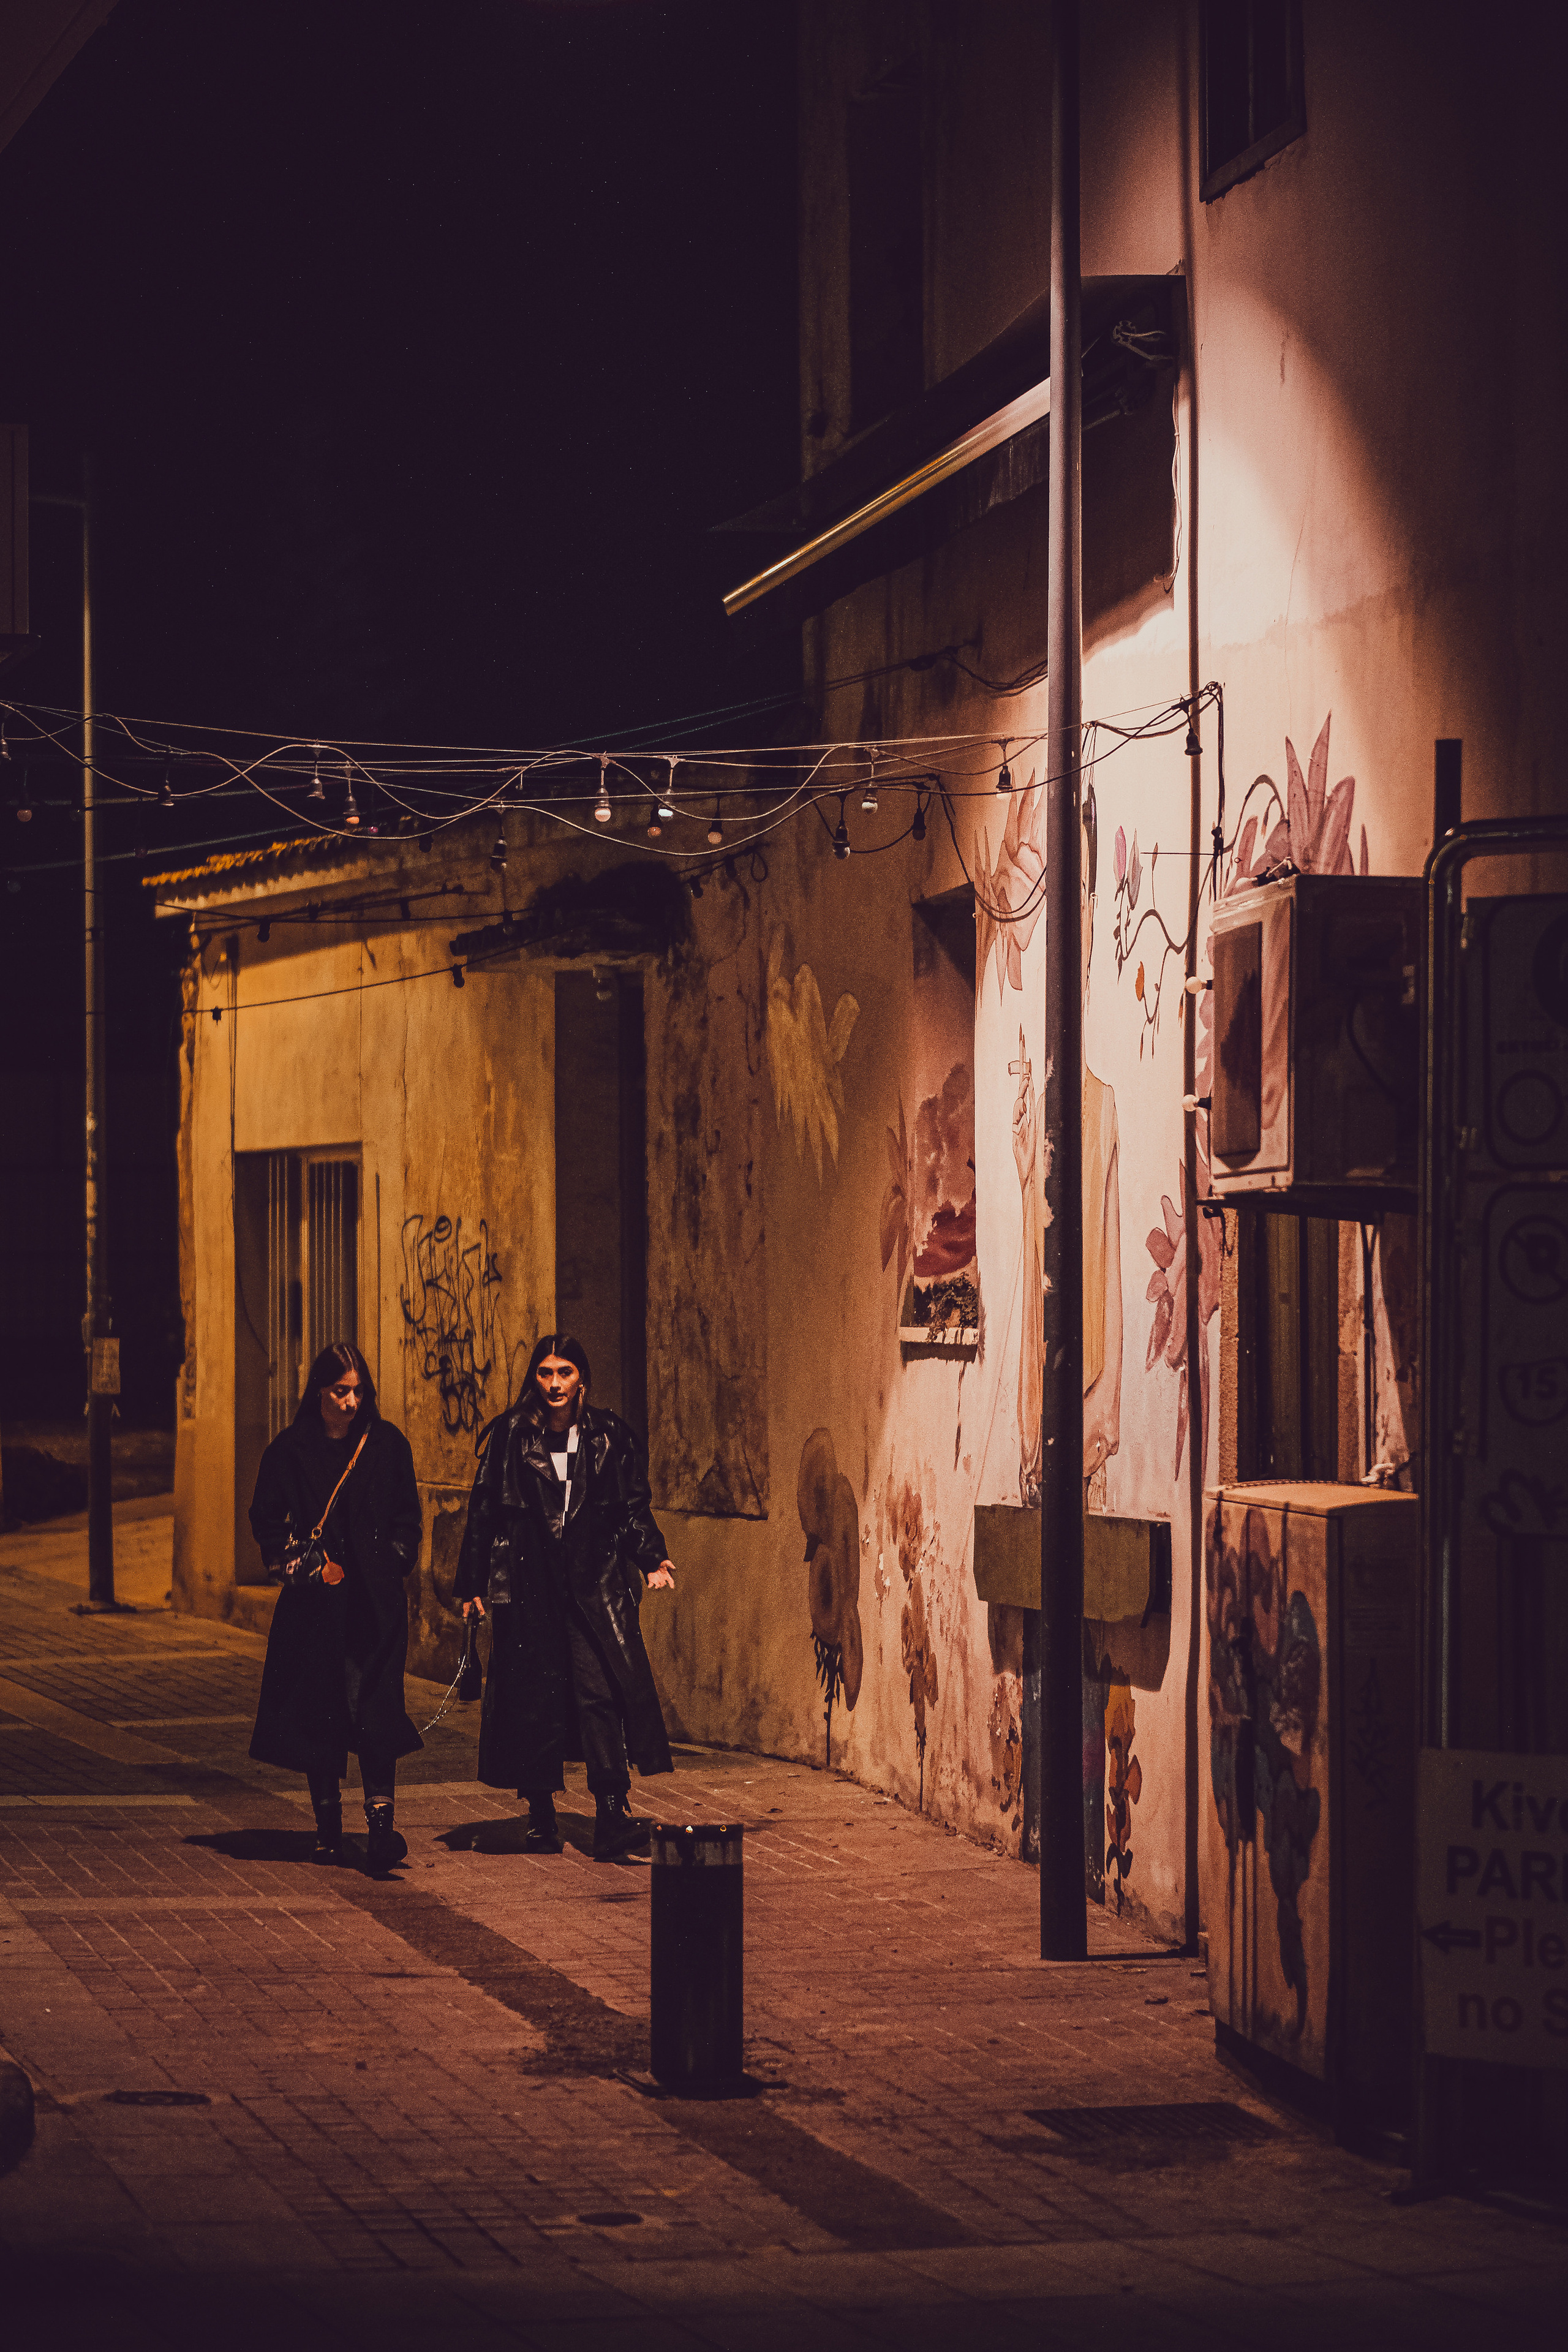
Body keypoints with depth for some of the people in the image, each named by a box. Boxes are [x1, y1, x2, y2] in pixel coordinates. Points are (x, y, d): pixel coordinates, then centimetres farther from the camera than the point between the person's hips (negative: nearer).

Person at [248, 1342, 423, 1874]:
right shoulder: (291, 1450, 4)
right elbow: (266, 1518, 10)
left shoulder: (387, 1445, 5)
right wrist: (290, 1557, -6)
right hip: (314, 1601, 1)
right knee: (318, 1711, 4)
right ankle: (328, 1825, 13)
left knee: (373, 1705, -13)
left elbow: (406, 1516, 12)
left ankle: (380, 1815, -19)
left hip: (374, 1601, -1)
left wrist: (395, 1560, -3)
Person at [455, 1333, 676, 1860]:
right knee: (533, 1698, 1)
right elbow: (483, 1512, 7)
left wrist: (653, 1560, -5)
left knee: (603, 1688, -12)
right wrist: (473, 1586, 6)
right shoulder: (510, 1437, 3)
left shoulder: (609, 1436, 6)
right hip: (528, 1586, 0)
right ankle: (540, 1816, 12)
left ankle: (612, 1813, -17)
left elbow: (636, 1508, 10)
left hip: (595, 1582, 0)